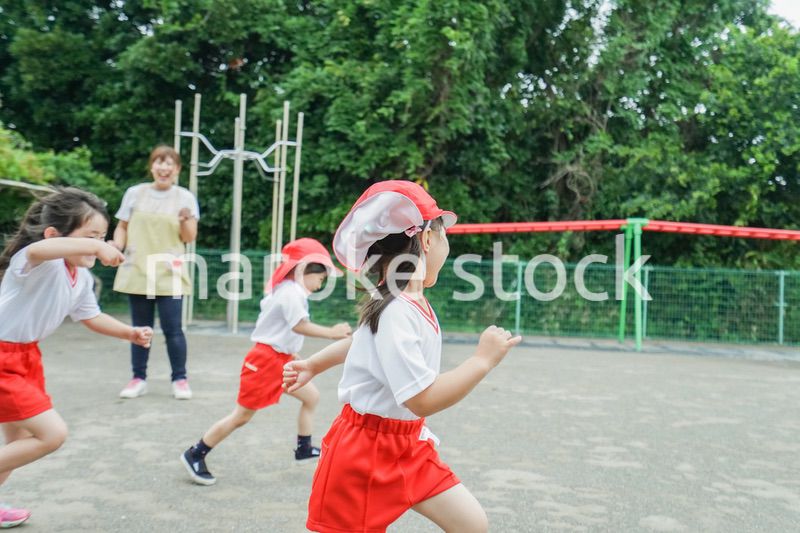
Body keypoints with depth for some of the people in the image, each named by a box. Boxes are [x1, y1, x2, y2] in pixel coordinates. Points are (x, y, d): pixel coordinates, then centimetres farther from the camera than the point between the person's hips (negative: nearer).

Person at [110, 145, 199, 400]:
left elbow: (189, 238, 1)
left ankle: (180, 379, 8)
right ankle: (138, 378, 19)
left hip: (170, 275, -2)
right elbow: (123, 227, 12)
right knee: (140, 328, 9)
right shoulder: (134, 193, 6)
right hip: (137, 273, 2)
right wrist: (117, 246, -7)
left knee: (172, 329, -4)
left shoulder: (185, 197, 3)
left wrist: (186, 220, -18)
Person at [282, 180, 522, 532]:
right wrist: (483, 360, -25)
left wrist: (314, 365, 30)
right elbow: (423, 399, -30)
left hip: (410, 448, 9)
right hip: (365, 452, -9)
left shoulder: (411, 303, 2)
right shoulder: (396, 314, -27)